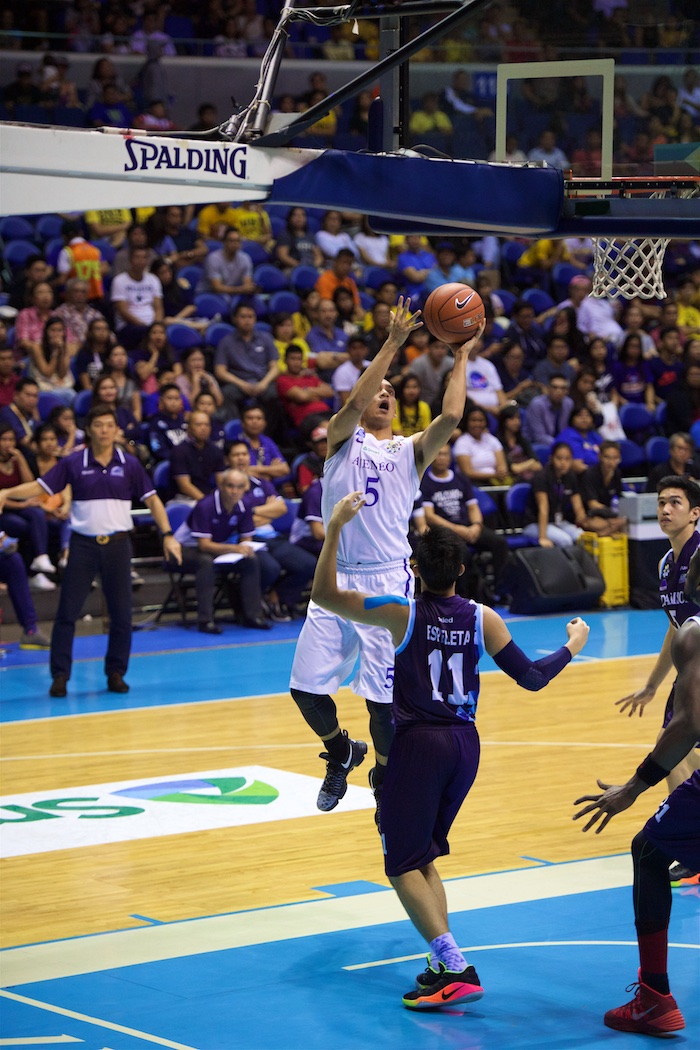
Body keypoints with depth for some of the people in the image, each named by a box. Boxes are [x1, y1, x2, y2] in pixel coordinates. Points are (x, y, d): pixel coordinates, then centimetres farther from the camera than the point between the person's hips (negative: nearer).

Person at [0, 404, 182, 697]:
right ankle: (59, 676, 4)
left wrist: (167, 535, -4)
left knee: (121, 613, 3)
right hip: (83, 544, -1)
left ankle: (116, 673, 16)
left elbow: (152, 500, 6)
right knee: (67, 612, -3)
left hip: (117, 544, 1)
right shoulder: (73, 463, 0)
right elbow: (40, 487, 0)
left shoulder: (129, 465, 3)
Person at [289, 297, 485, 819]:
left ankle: (384, 774, 22)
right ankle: (341, 752, 28)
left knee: (385, 697, -4)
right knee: (307, 687, -2)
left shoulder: (411, 450, 10)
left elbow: (451, 417, -7)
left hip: (389, 583, -1)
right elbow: (352, 404, -12)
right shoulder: (343, 439, 9)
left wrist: (461, 357, -4)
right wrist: (392, 344, -16)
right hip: (337, 581, 1)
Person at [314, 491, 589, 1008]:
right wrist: (572, 647, 21)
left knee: (404, 864, 0)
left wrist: (335, 528, -11)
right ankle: (445, 965, 10)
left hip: (418, 745, -5)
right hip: (465, 745, 5)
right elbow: (531, 677, 3)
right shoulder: (483, 619, 0)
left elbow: (324, 595, -11)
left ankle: (455, 970, -13)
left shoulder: (403, 613, -10)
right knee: (424, 857, 20)